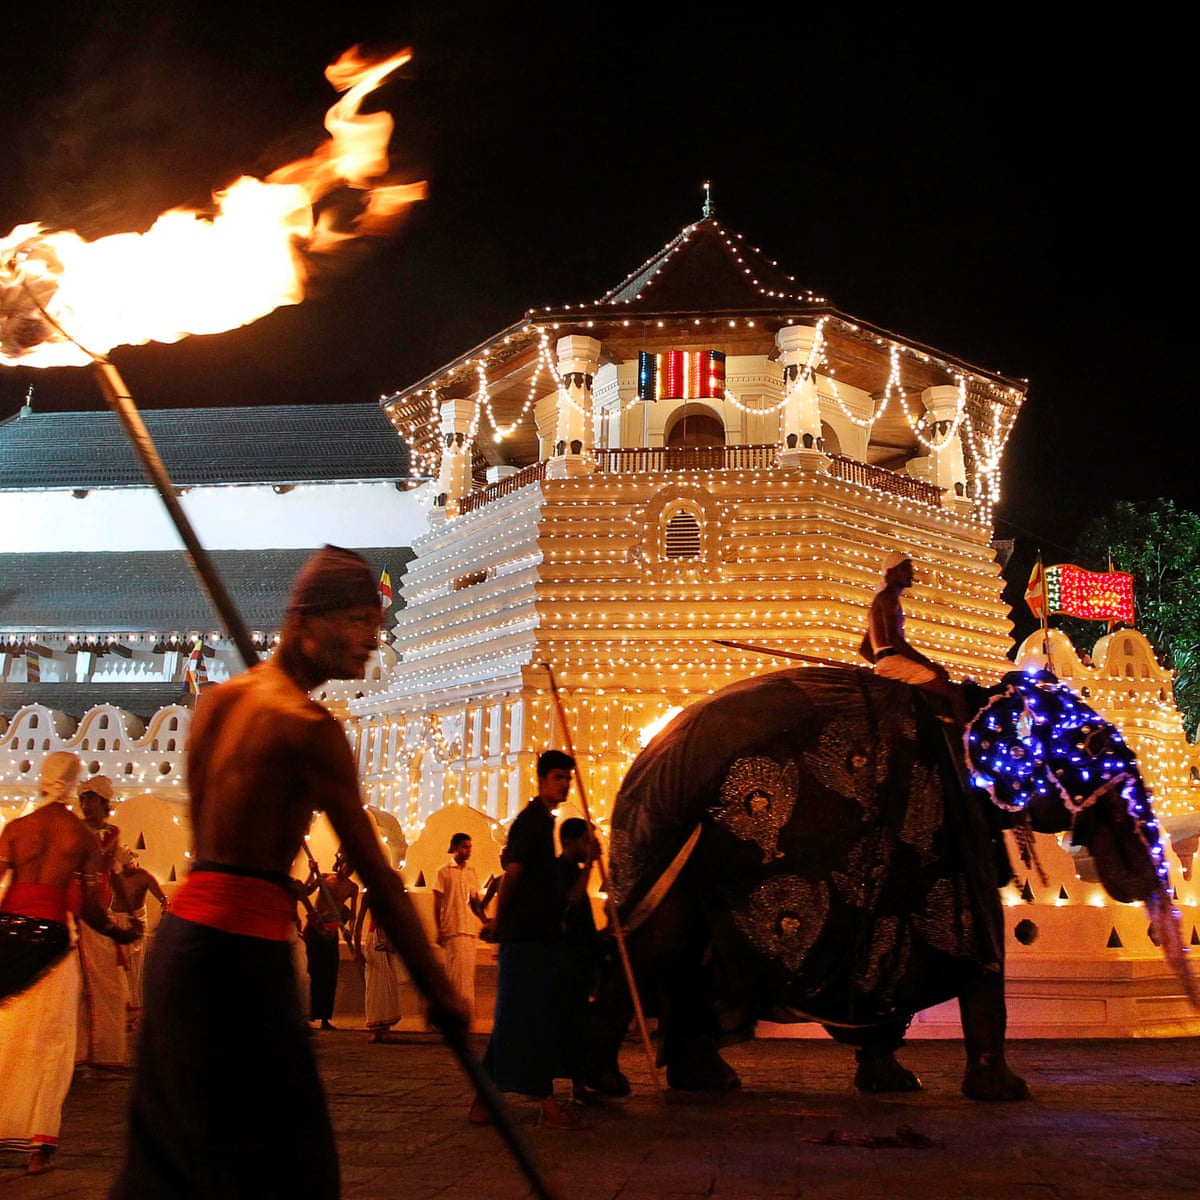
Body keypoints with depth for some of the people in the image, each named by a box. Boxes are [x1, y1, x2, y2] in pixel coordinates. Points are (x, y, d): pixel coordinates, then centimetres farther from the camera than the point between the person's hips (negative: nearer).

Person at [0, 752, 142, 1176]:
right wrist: (123, 933, 16)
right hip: (51, 937, -1)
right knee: (48, 1040, 7)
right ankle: (40, 1145, 6)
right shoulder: (85, 837, 0)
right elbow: (91, 909, 0)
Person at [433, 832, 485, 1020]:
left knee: (468, 973, 8)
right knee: (458, 973, -9)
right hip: (453, 929, -6)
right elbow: (436, 904, -2)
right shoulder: (444, 872, 0)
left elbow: (476, 901, 15)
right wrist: (438, 930, -8)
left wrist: (484, 921, 2)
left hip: (471, 929, 6)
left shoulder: (472, 872, 14)